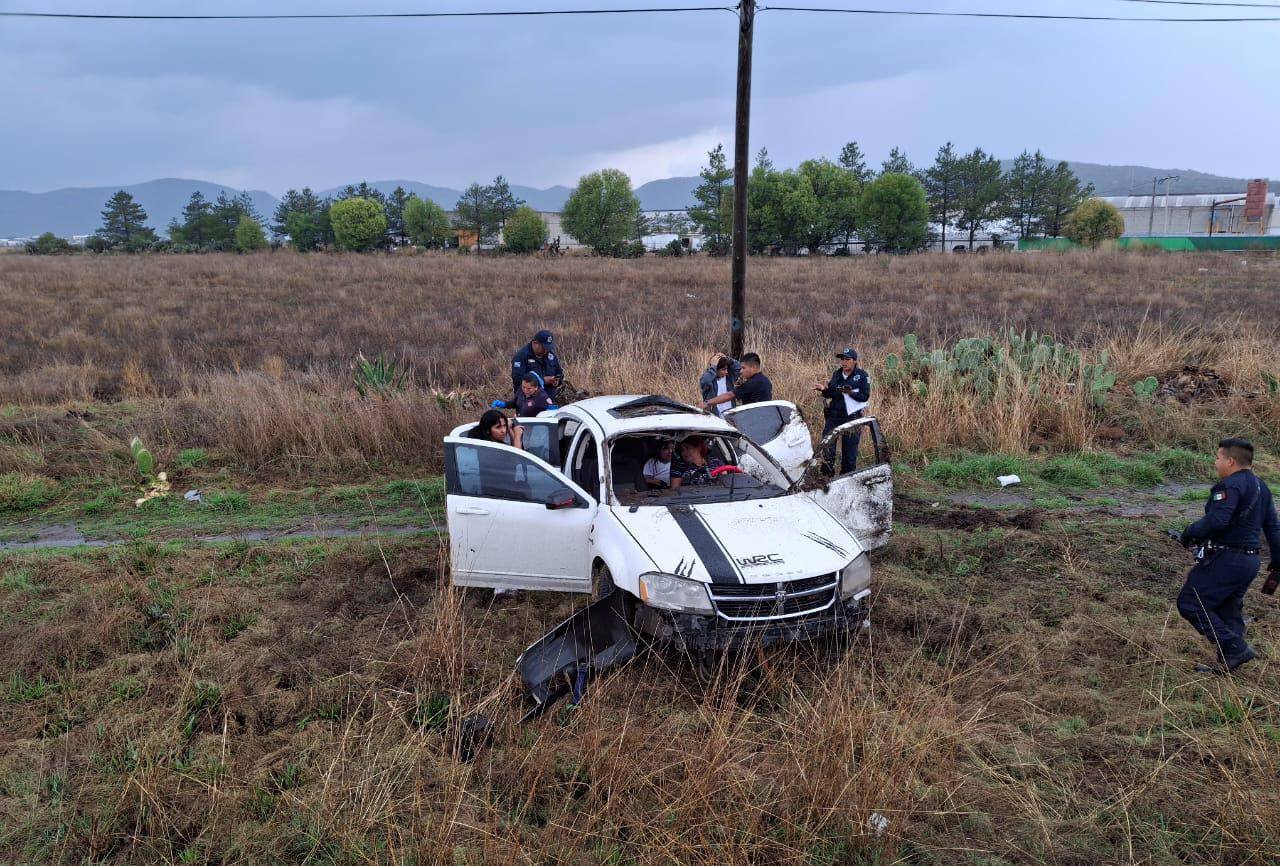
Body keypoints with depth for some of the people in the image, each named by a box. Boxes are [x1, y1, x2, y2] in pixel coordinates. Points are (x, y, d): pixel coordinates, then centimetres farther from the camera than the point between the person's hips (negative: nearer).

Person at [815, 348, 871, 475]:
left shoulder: (862, 375, -5)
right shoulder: (837, 374, 8)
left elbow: (865, 396, -11)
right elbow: (830, 394, 11)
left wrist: (851, 392, -24)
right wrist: (824, 390, -9)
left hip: (852, 416, -4)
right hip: (834, 414, 4)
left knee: (850, 448, 3)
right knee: (827, 445, 0)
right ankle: (827, 473, 12)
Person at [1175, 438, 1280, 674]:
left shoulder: (1231, 485, -16)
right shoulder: (1261, 486, 15)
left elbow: (1216, 521, -28)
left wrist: (1190, 533, -10)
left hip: (1226, 559, -10)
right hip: (1250, 560, 10)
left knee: (1190, 604, -5)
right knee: (1229, 610, 16)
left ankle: (1235, 648, -8)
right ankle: (1228, 664, 18)